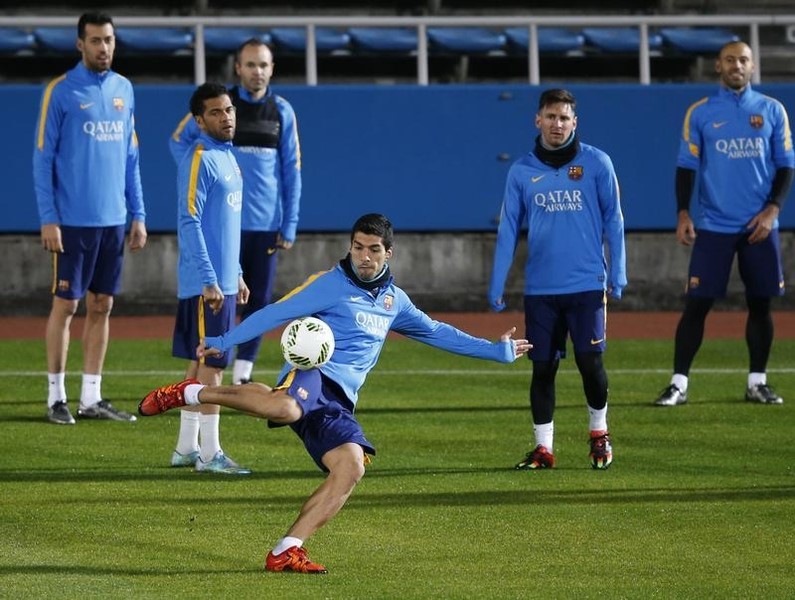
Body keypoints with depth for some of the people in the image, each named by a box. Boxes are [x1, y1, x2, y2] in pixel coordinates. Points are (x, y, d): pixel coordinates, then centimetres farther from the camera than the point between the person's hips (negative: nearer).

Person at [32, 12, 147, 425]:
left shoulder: (123, 90, 10)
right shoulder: (61, 91, -6)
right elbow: (42, 158, -7)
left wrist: (138, 214, 10)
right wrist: (48, 219, -12)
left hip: (113, 220, 5)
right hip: (73, 220, -5)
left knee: (102, 306, 7)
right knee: (65, 305, -1)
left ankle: (92, 397, 12)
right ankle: (56, 396, 5)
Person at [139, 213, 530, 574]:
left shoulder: (394, 300, 22)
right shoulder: (330, 285, 3)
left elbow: (439, 333, 35)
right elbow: (275, 313, -3)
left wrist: (497, 351, 36)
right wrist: (224, 342, -10)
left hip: (337, 405, 7)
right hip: (313, 376, -7)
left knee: (351, 468, -18)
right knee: (286, 408, -42)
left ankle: (286, 552, -16)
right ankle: (190, 393, -24)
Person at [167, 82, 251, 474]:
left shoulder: (227, 157, 15)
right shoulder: (199, 160, -13)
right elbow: (189, 223, -18)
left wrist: (237, 275, 22)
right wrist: (210, 280, -22)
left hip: (223, 281, 9)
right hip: (206, 284, -9)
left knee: (201, 363, 12)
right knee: (211, 364, -7)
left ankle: (186, 448, 18)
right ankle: (209, 453, -5)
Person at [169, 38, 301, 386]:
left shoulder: (282, 111, 7)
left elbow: (292, 171, 7)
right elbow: (178, 141, 7)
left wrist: (289, 226, 2)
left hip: (266, 224, 3)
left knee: (259, 300, 5)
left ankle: (242, 376, 14)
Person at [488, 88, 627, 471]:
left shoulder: (597, 164, 1)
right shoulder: (521, 172, 6)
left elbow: (613, 220, 3)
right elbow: (508, 230, 8)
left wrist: (617, 273, -4)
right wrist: (497, 286, 4)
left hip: (587, 285, -2)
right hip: (540, 288, 2)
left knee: (589, 361, -4)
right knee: (542, 367, 3)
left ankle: (599, 434, 19)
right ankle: (543, 447, 11)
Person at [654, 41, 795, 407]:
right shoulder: (700, 113, 3)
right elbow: (687, 166, 3)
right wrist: (683, 214, -7)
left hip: (759, 226, 2)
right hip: (714, 226, -1)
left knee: (760, 302, 5)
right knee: (697, 303, -5)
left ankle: (757, 383, 16)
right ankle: (679, 383, -3)